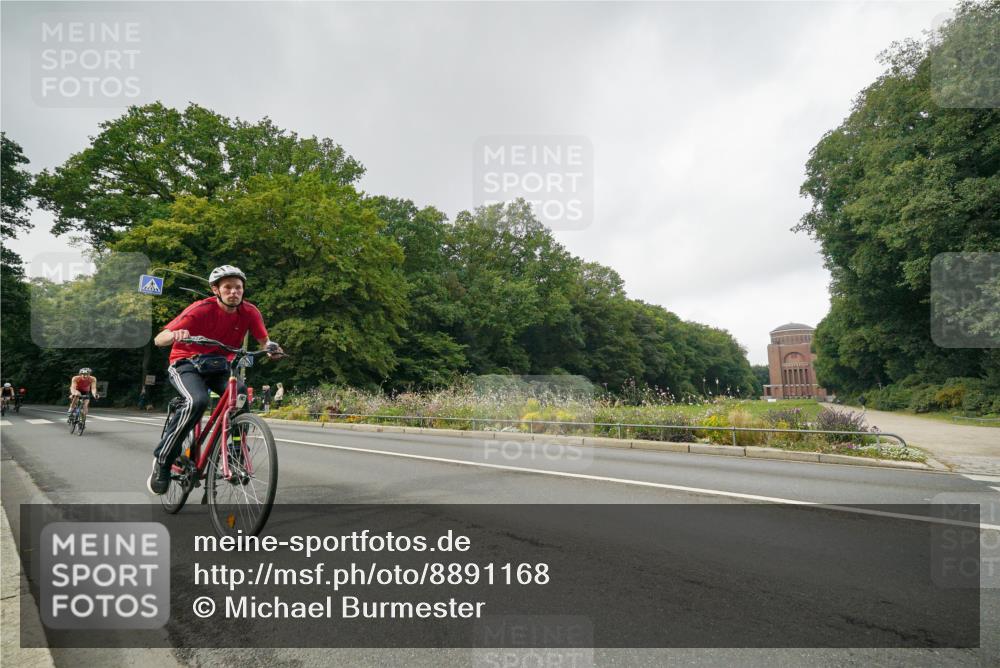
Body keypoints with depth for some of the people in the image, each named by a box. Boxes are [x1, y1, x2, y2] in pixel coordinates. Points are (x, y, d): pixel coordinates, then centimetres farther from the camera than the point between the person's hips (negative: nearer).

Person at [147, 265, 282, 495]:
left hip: (220, 366, 3)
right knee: (198, 401, -33)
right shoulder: (201, 309, -20)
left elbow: (263, 340, -6)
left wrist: (271, 346, -31)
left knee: (241, 393, -28)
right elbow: (159, 339, -22)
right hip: (186, 364, -3)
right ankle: (162, 460, -14)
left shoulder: (249, 312, -10)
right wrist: (175, 335, -46)